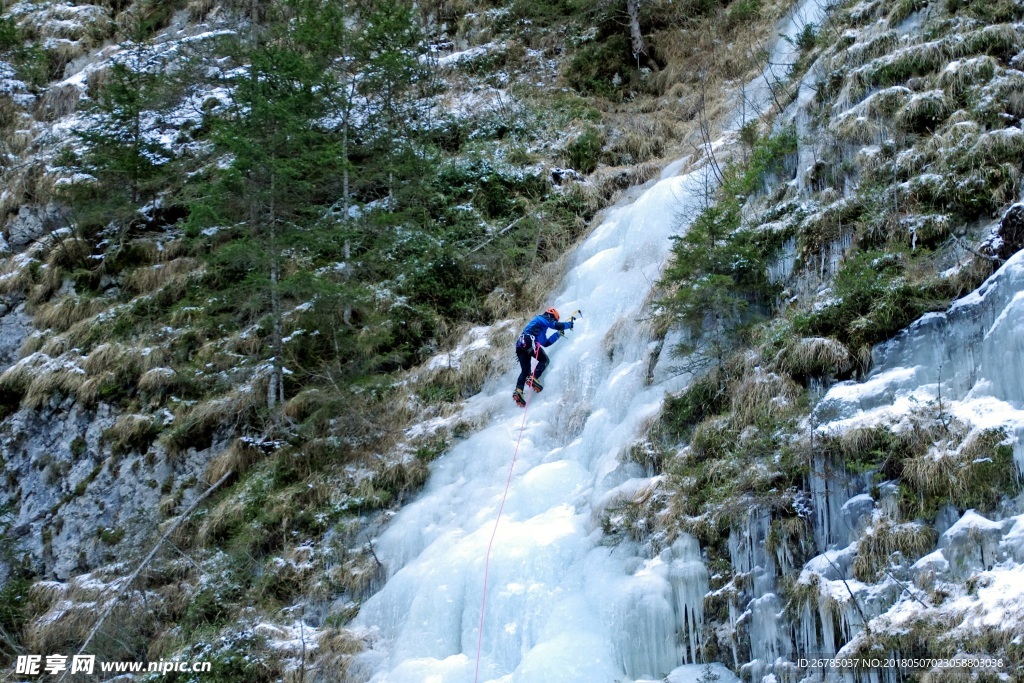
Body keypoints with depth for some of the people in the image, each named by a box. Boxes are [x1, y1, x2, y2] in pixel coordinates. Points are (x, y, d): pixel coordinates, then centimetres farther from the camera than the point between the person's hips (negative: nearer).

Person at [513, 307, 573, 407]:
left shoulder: (540, 324, 39)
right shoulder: (543, 318, 13)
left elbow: (545, 343, 37)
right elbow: (557, 325, -1)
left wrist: (558, 334, 39)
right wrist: (569, 324, 17)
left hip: (520, 344, 8)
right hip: (529, 341, -8)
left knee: (525, 370, 6)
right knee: (544, 359, 4)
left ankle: (518, 391, -14)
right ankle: (533, 378, -19)